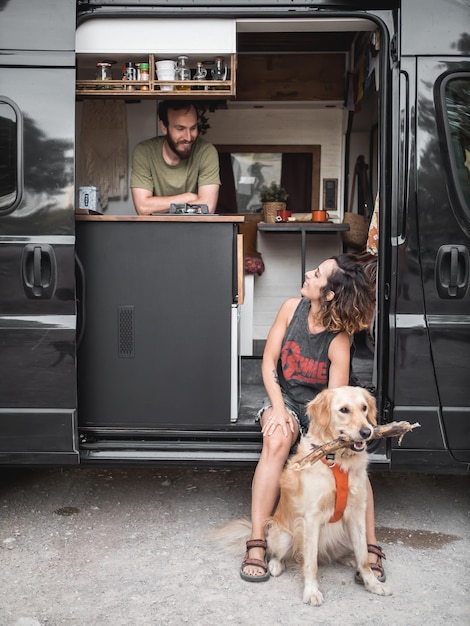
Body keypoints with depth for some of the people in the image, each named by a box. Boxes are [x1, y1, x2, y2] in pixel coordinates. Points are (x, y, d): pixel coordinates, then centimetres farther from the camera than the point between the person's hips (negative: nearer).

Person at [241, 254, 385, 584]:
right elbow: (269, 361, -5)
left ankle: (370, 548, -20)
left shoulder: (339, 341, -20)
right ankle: (256, 545, -28)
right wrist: (279, 410, -16)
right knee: (276, 440, -30)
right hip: (286, 397, 2)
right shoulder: (292, 308, -10)